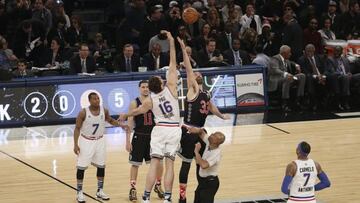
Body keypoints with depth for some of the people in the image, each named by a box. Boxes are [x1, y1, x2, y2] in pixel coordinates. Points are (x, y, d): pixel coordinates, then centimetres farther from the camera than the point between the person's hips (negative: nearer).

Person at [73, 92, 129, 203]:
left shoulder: (104, 111, -8)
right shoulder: (84, 113, -19)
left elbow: (110, 120, 12)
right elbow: (77, 128, -12)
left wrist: (121, 125, -4)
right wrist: (76, 144, -18)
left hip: (99, 141, 4)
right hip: (86, 141, -4)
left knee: (101, 166, 8)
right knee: (81, 167, -2)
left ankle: (100, 191, 20)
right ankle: (79, 192, 8)